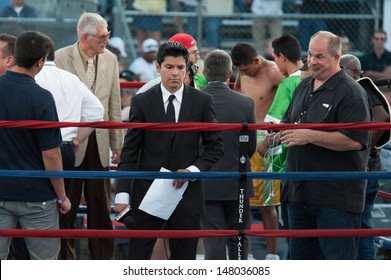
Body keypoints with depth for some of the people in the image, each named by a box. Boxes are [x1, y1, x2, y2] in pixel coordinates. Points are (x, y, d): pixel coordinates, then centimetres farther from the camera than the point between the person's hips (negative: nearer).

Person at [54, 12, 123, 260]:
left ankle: (103, 262, 17)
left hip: (99, 144, 4)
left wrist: (117, 144, 8)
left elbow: (114, 105, 8)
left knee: (101, 208, 9)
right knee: (67, 210, 5)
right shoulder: (61, 58, -9)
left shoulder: (110, 60, 5)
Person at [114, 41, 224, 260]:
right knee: (137, 258, 1)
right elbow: (130, 152, -1)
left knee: (184, 260, 6)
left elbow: (215, 147, 5)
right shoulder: (142, 102, 0)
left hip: (186, 194, 1)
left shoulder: (202, 102, 1)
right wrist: (123, 193, -8)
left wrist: (193, 170, -12)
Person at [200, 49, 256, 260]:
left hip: (207, 185, -1)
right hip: (237, 183, 1)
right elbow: (251, 147, 1)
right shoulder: (245, 103, -6)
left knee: (214, 243, 2)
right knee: (238, 241, 14)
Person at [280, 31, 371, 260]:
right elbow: (289, 121, 29)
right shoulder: (304, 87, 15)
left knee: (339, 258, -6)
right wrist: (282, 129, 4)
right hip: (300, 190, 9)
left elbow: (355, 140, -21)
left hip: (336, 197, -9)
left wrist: (310, 136, -23)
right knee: (302, 257, 16)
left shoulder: (350, 92, -12)